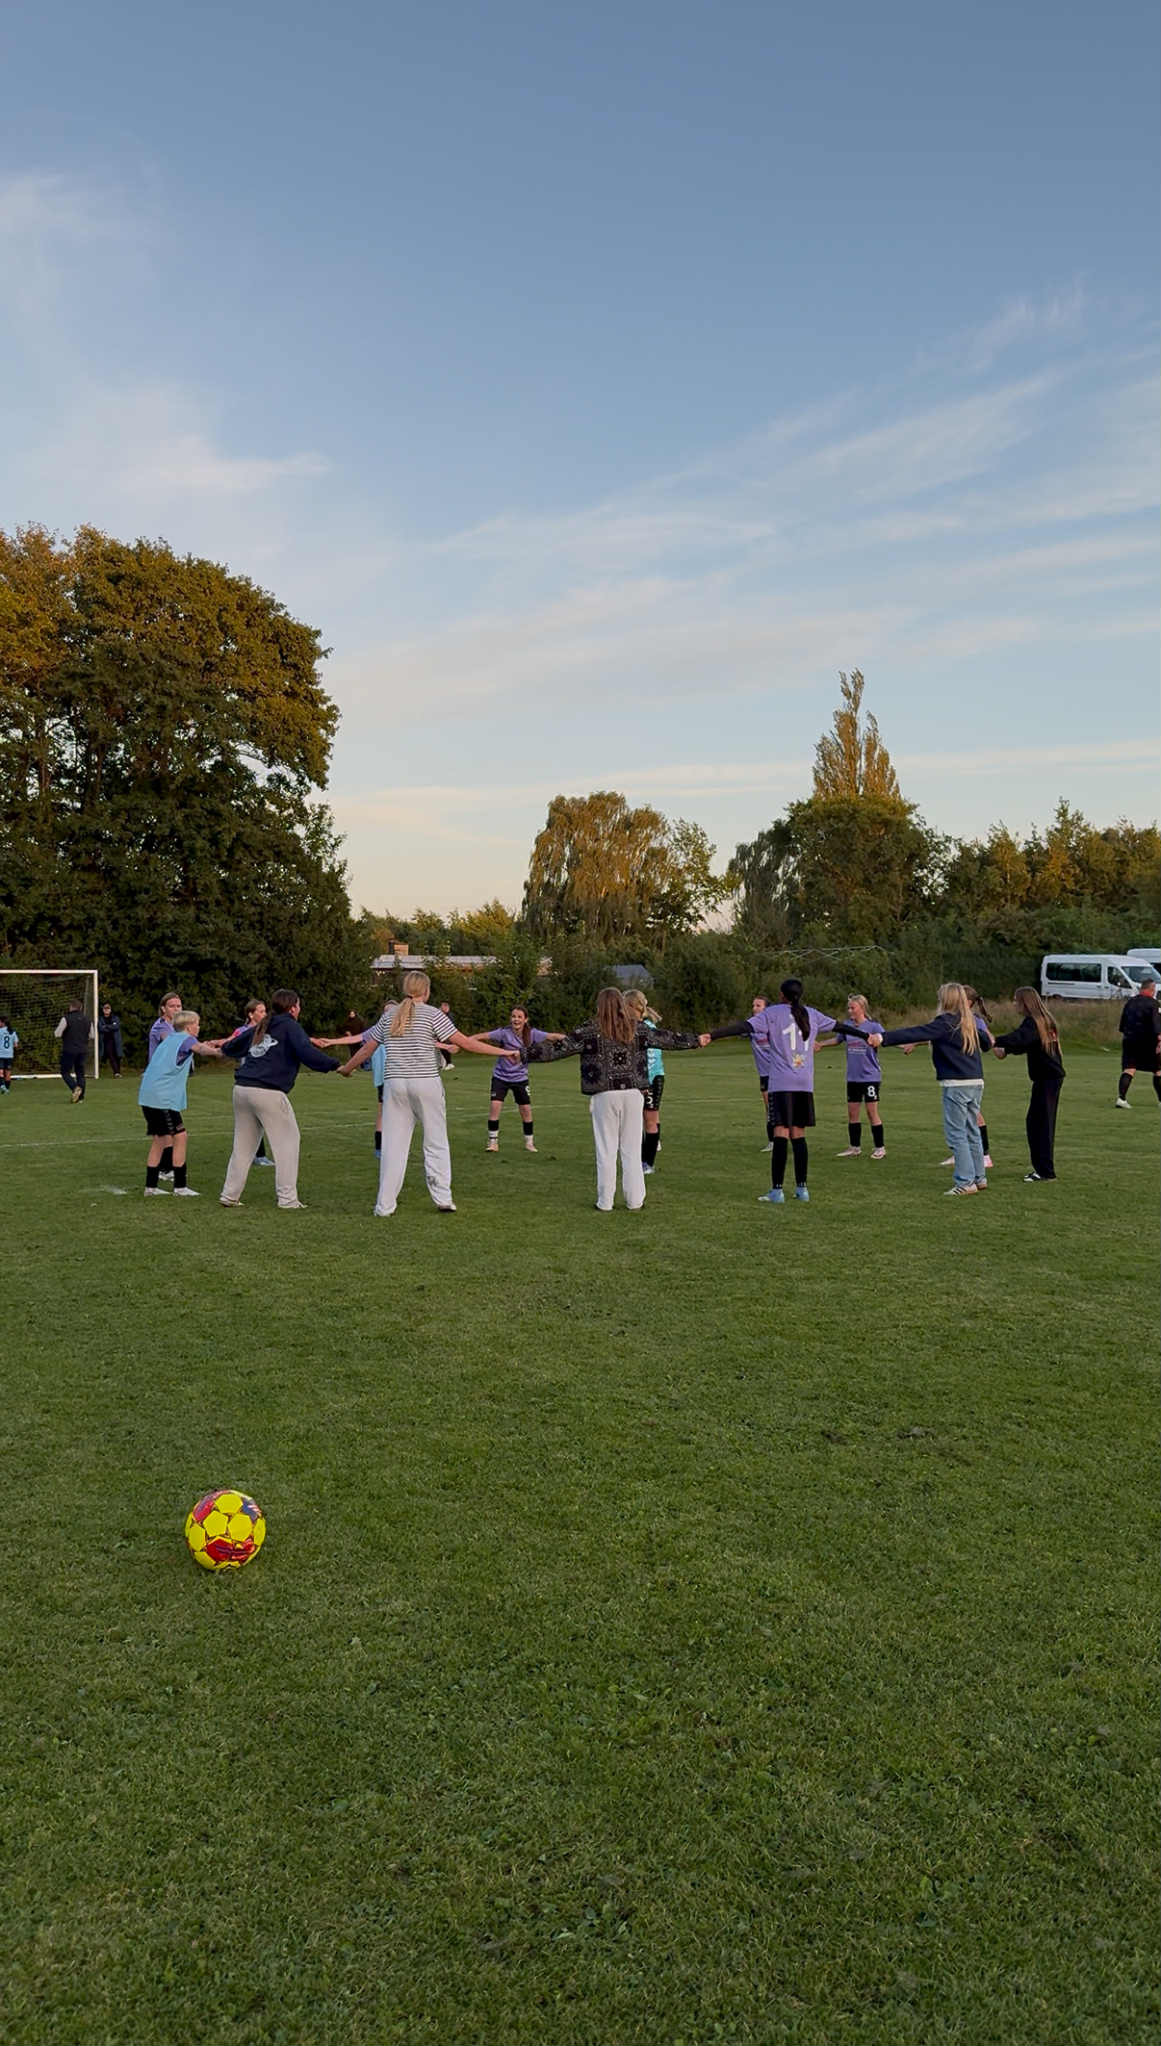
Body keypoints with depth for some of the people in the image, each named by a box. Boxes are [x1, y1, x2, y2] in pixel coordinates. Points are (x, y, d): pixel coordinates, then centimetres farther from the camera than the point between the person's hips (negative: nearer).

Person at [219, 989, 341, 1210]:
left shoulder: (259, 1028, 21)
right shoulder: (290, 1026, 1)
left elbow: (231, 1048, 32)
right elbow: (306, 1053, -16)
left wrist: (226, 1045, 54)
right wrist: (334, 1065, -12)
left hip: (241, 1090, 7)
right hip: (268, 1093, -7)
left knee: (243, 1145, 15)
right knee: (287, 1142, 3)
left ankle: (229, 1195, 17)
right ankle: (287, 1198, 1)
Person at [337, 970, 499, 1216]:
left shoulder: (389, 1015, 10)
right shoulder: (432, 1014, -2)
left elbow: (367, 1048, 17)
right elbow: (464, 1042, -6)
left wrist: (347, 1068, 34)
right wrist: (501, 1051, 0)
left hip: (394, 1083, 3)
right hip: (426, 1083, -3)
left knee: (393, 1144, 6)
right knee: (436, 1143, 7)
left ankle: (385, 1205, 5)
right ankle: (442, 1198, 9)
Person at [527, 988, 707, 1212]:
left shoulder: (590, 1031, -4)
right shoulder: (637, 1029, 5)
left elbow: (558, 1048, -5)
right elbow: (668, 1038, 18)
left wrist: (526, 1053, 2)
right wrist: (696, 1041, 33)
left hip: (604, 1096, -2)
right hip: (633, 1094, 2)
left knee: (606, 1151, 5)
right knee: (632, 1150, 9)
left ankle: (605, 1202, 9)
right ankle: (635, 1201, 14)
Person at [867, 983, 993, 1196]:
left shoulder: (946, 1022, -11)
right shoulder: (971, 1021, 12)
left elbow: (916, 1033, -23)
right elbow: (987, 1044, 27)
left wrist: (883, 1037, -29)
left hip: (956, 1085, -8)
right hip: (976, 1082, 8)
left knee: (956, 1134, -2)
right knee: (972, 1132, 16)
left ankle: (966, 1182, -1)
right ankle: (979, 1179, 22)